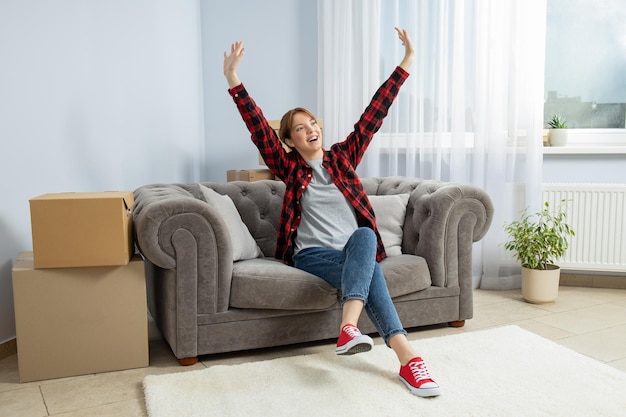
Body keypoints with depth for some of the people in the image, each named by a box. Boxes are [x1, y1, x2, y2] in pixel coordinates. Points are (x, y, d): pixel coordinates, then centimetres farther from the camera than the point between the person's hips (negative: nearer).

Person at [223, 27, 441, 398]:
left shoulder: (342, 157, 12)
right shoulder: (290, 168, 6)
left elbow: (374, 115, 6)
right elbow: (259, 129, -7)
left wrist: (407, 62, 2)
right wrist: (234, 81, -19)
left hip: (355, 248, 3)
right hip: (312, 254, -3)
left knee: (365, 235, -34)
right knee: (369, 269, -32)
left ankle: (349, 328, -48)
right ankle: (407, 357, -43)